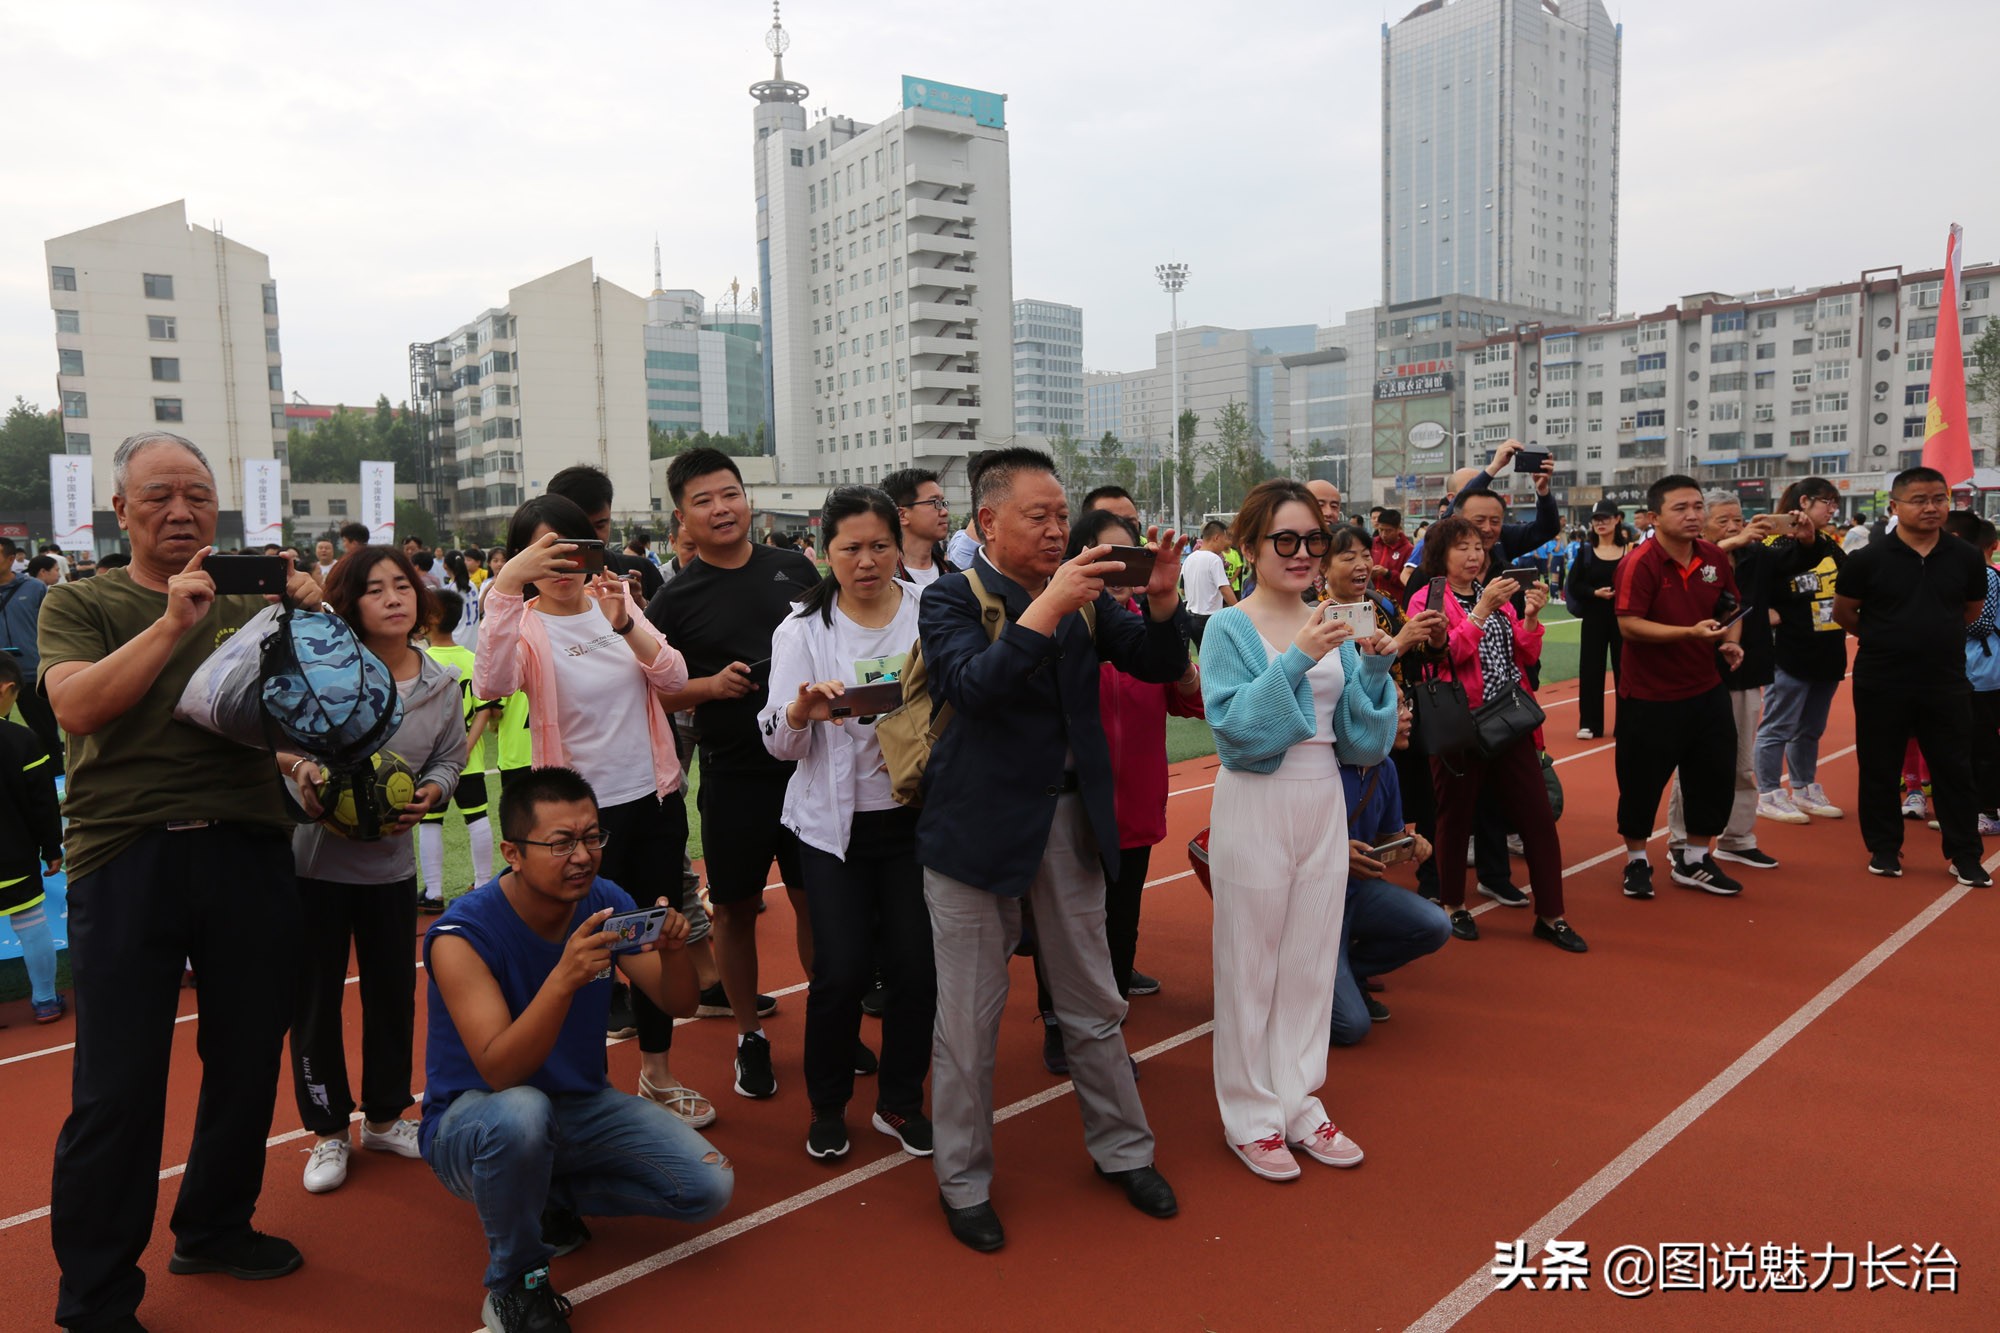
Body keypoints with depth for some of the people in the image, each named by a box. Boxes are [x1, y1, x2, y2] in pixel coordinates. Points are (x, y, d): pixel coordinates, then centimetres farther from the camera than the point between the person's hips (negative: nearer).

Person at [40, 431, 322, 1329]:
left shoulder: (251, 602, 12)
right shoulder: (80, 604, 6)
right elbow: (78, 706, -10)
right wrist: (172, 623, -19)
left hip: (248, 849, 3)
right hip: (127, 857, -3)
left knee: (247, 1060, 13)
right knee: (117, 1087, 1)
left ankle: (214, 1229, 34)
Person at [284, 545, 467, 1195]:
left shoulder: (442, 684, 0)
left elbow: (449, 757, 9)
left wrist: (429, 795, -11)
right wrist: (296, 765, -24)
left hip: (390, 862, 3)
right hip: (312, 855, -3)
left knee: (393, 992, 13)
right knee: (315, 996, 7)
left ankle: (385, 1116, 33)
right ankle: (328, 1130, 25)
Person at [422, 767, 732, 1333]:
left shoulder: (607, 901, -10)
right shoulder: (463, 935, -24)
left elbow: (677, 1005, -7)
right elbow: (500, 1072, -32)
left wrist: (672, 948, -30)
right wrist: (564, 978, -47)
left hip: (582, 1106, 5)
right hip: (475, 1115, -4)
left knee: (709, 1186, -11)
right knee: (522, 1113, -39)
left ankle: (553, 1195, 12)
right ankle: (514, 1283, -12)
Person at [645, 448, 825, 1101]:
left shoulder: (794, 568, 4)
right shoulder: (676, 599, -2)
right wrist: (710, 686, -15)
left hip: (810, 761, 2)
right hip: (735, 776, -1)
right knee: (736, 906, 8)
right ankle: (750, 1035, 26)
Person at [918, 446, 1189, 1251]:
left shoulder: (1082, 596, 5)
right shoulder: (953, 599, -9)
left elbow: (1161, 665, 2)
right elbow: (973, 686, -26)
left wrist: (1162, 601, -17)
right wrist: (1048, 607, -34)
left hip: (1072, 820, 5)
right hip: (979, 826, -4)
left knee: (1093, 1004, 17)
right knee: (969, 1019, 7)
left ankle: (1123, 1152, 35)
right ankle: (963, 1182, 24)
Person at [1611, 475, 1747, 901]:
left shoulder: (1716, 557, 2)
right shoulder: (1640, 563, -17)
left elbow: (1732, 607, 17)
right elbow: (1629, 625, -23)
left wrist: (1732, 642, -2)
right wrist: (1690, 632, -31)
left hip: (1706, 691, 6)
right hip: (1649, 697, -6)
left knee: (1717, 774, 11)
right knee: (1642, 781, 4)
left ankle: (1694, 861, 29)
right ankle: (1637, 861, 25)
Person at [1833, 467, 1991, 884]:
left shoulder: (1966, 558, -2)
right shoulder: (1868, 559, -9)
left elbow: (1973, 609, 15)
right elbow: (1843, 613, 2)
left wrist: (1935, 635, 14)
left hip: (1946, 682, 2)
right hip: (1881, 683, -1)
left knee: (1954, 770, 7)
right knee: (1879, 770, 8)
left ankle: (1965, 855, 19)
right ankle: (1884, 848, 22)